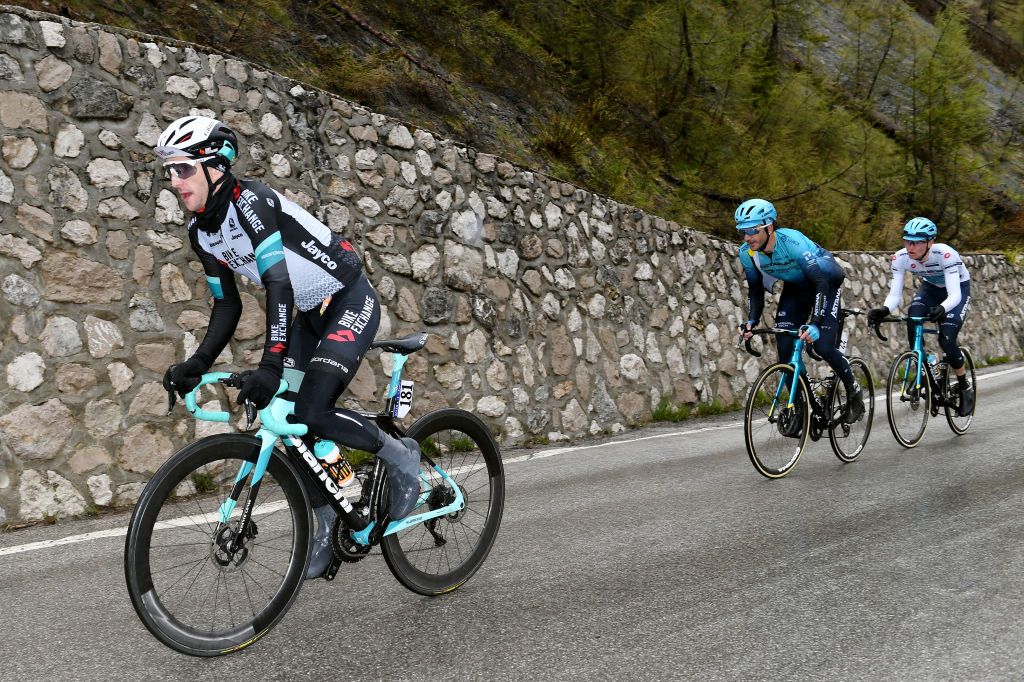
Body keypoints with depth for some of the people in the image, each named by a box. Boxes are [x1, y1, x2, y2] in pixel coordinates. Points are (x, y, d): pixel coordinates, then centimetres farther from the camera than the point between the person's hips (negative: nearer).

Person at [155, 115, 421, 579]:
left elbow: (279, 283, -34)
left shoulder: (251, 200, -25)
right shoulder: (202, 233, 1)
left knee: (312, 412, -21)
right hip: (311, 312, 8)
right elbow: (228, 306, 5)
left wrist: (270, 364, -42)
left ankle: (400, 456, 4)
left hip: (350, 300, -8)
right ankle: (329, 525, 16)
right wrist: (197, 363, -9)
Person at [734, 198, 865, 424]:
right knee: (785, 349, -9)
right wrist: (751, 321, -22)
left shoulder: (793, 242, -37)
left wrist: (815, 324, -48)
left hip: (826, 281, -5)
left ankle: (854, 392, 9)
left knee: (823, 346, -18)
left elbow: (821, 283, -38)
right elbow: (755, 289, -6)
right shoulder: (747, 253, -20)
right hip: (796, 286, 5)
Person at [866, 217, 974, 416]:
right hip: (930, 288, 4)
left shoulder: (946, 254, -36)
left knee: (946, 339, -21)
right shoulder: (900, 258, -25)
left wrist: (942, 309, -63)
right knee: (912, 325, -26)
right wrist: (884, 310, -48)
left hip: (958, 289, -4)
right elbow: (895, 294, -26)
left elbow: (954, 294, -42)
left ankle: (965, 388, 3)